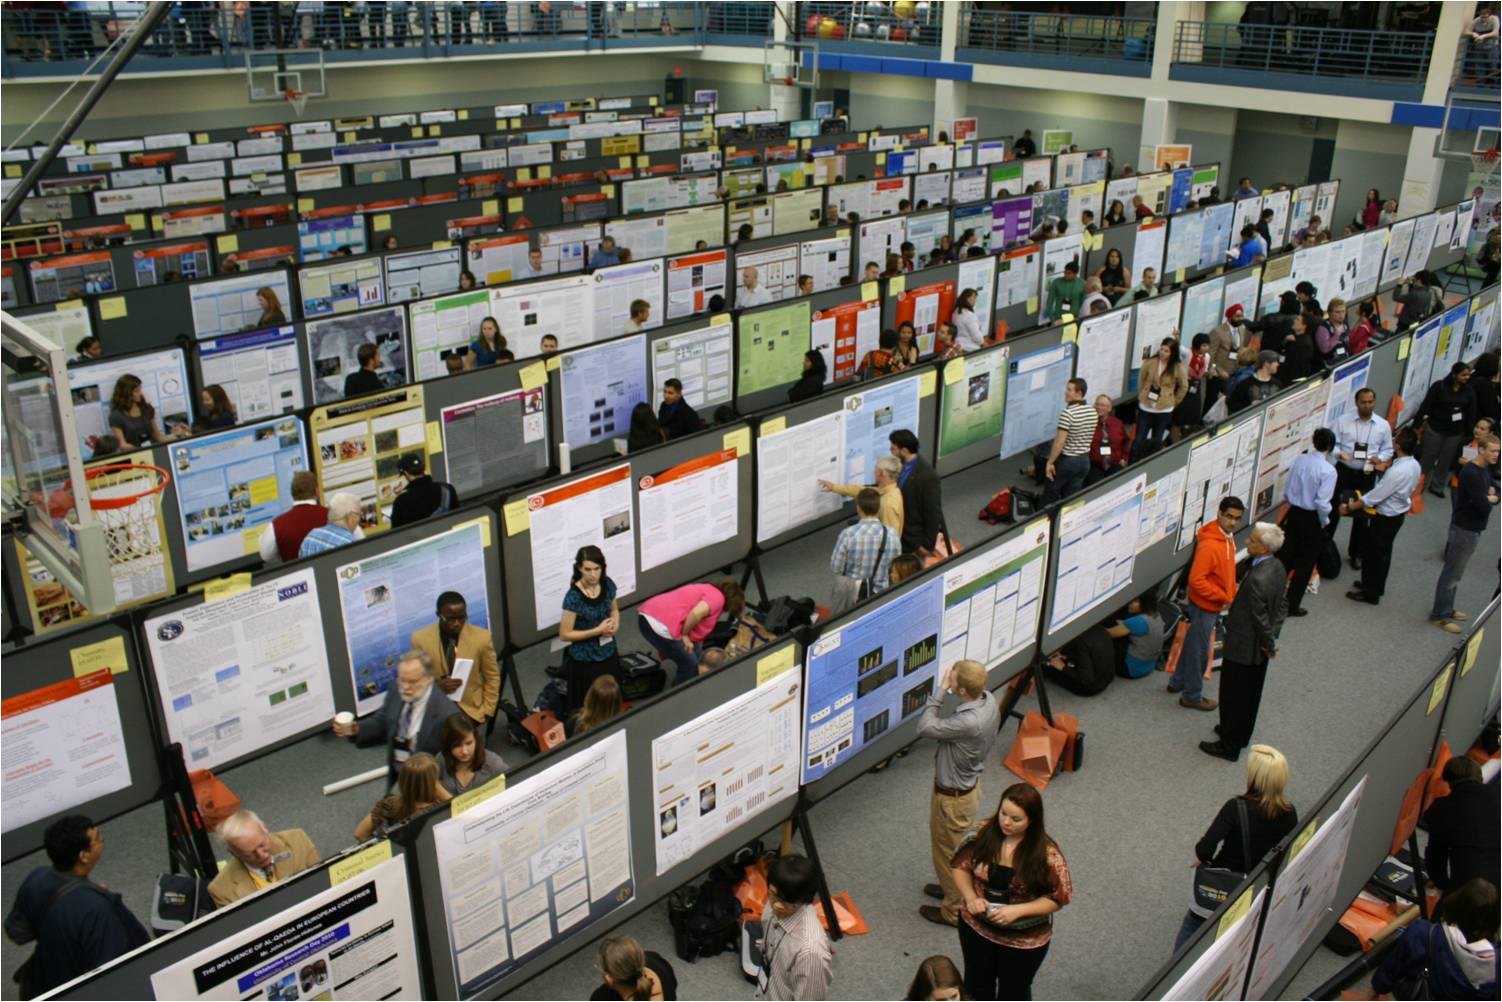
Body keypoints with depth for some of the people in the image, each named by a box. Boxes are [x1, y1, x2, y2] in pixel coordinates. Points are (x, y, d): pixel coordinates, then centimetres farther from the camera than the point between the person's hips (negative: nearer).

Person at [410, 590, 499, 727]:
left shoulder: (482, 637, -8)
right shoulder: (420, 639, -7)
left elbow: (492, 677, 4)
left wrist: (486, 711, -4)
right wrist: (436, 686, -17)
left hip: (469, 707, -2)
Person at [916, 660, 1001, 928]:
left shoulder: (969, 723, -41)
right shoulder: (989, 700, -13)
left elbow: (925, 727, -31)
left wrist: (939, 690, -28)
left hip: (953, 797, -9)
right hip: (970, 783, 9)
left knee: (946, 853, 15)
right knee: (952, 848, 31)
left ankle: (954, 910, 34)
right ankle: (953, 888, 53)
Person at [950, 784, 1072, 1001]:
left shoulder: (1046, 853, -25)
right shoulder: (984, 832, -16)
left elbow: (1059, 897, -16)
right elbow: (961, 865, -2)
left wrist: (1018, 910, -25)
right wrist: (971, 897, -19)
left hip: (1023, 940, -3)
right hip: (977, 927, 3)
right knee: (977, 983, 26)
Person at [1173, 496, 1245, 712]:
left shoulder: (1228, 537, 2)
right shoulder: (1209, 545, -29)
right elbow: (1196, 579, -29)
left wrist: (1231, 595, 10)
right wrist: (1223, 597, -22)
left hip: (1215, 605, 9)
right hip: (1205, 606, -9)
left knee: (1193, 644, 23)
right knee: (1199, 651, 5)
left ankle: (1178, 682, 39)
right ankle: (1192, 696, 19)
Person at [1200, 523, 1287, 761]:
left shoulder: (1257, 579, -33)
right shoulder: (1278, 567, -4)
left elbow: (1260, 618, -24)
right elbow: (1282, 605, 7)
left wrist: (1270, 644, -8)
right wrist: (1272, 636, 9)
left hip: (1242, 647, -9)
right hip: (1259, 648, 9)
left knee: (1233, 696, 8)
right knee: (1251, 692, 24)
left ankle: (1229, 746, 22)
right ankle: (1242, 735, 43)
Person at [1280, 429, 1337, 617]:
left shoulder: (1299, 460, -4)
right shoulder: (1328, 470, -20)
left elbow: (1286, 491, 3)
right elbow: (1322, 502, -21)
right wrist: (1325, 521, -4)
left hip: (1294, 514, 5)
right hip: (1312, 519, -5)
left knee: (1287, 556, 19)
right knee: (1306, 563, 9)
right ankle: (1292, 605, 16)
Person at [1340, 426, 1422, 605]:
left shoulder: (1397, 472, -34)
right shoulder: (1414, 465, -6)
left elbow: (1373, 497, -27)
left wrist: (1349, 507, -17)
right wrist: (1385, 468, 13)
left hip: (1385, 518, -9)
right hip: (1399, 513, 9)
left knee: (1373, 553, 9)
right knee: (1384, 552, 24)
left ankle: (1370, 593, 23)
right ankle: (1376, 586, 42)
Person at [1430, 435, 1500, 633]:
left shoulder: (1484, 470, 9)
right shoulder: (1471, 473, -23)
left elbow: (1494, 492, 12)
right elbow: (1483, 507, -27)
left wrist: (1490, 496, -10)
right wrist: (1490, 500, -5)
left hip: (1473, 528, 10)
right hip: (1465, 529, -10)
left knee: (1454, 572, 18)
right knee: (1452, 573, -1)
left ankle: (1446, 609, 29)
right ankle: (1439, 615, 6)